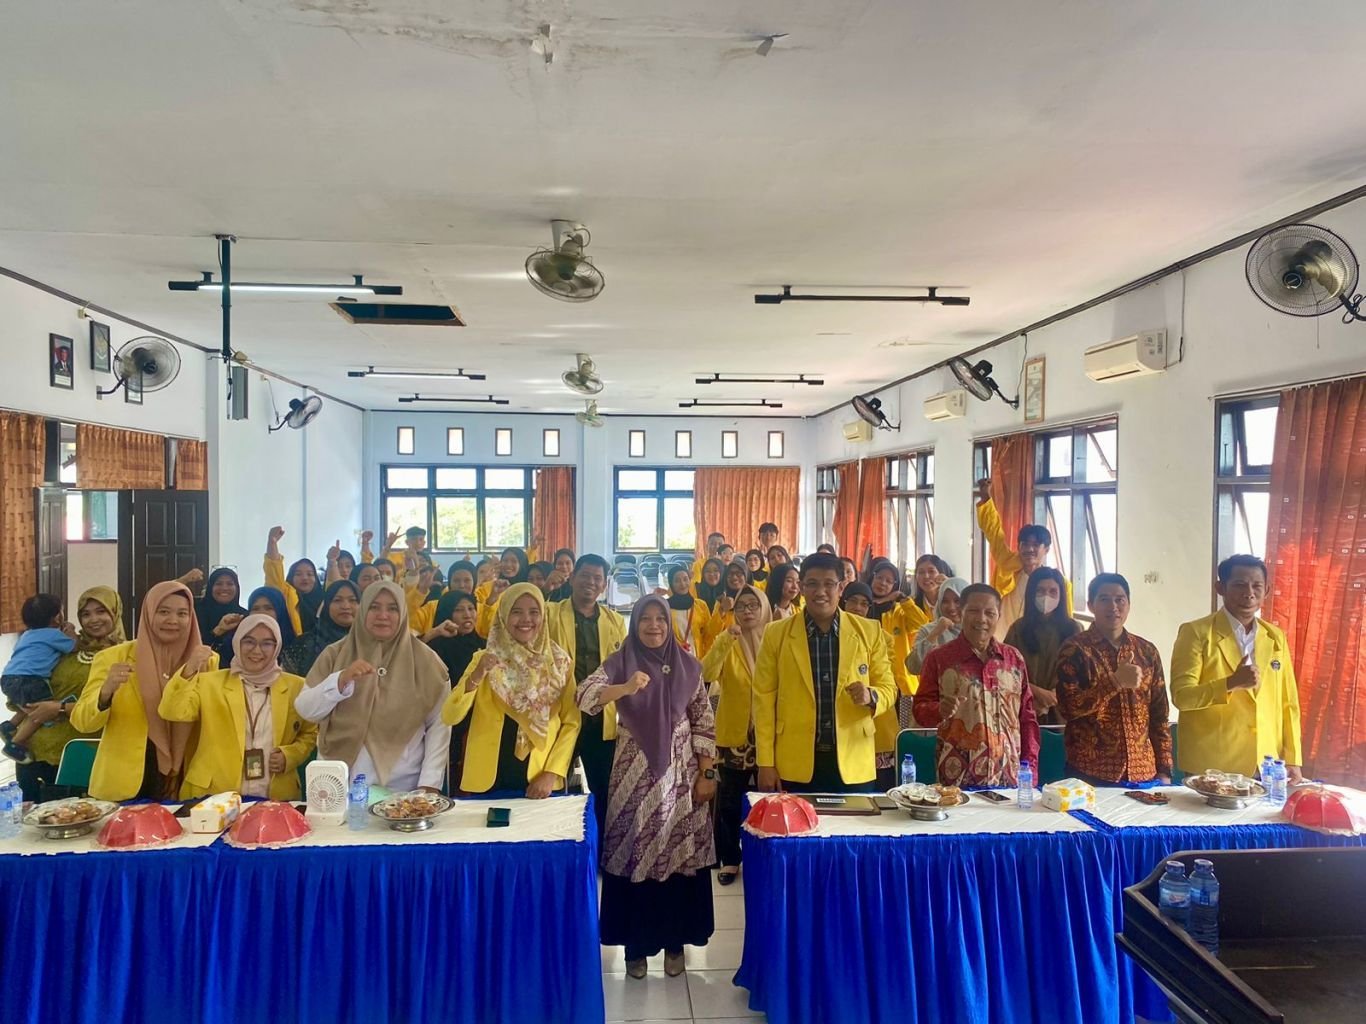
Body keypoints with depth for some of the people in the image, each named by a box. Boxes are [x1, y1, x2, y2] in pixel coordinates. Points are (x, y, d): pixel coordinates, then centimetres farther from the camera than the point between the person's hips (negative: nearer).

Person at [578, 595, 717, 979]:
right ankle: (636, 943, 18)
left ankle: (675, 940, 21)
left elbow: (704, 724, 5)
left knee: (680, 855, 5)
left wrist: (707, 774, 0)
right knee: (634, 856, 2)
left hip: (680, 773, 1)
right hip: (634, 774, -1)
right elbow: (584, 698, -19)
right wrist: (625, 688, -36)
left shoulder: (688, 666, 3)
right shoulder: (618, 663, -2)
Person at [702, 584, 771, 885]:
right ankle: (730, 860, 18)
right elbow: (707, 674, -19)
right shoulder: (727, 641, -2)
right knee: (729, 801, 3)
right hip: (734, 734, -1)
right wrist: (726, 641, -30)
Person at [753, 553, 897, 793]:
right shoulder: (776, 634, 0)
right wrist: (765, 763, -3)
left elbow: (888, 688, 8)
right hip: (795, 766, -1)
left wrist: (870, 697, -15)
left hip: (852, 765, 1)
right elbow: (764, 698, 1)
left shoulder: (869, 632, 2)